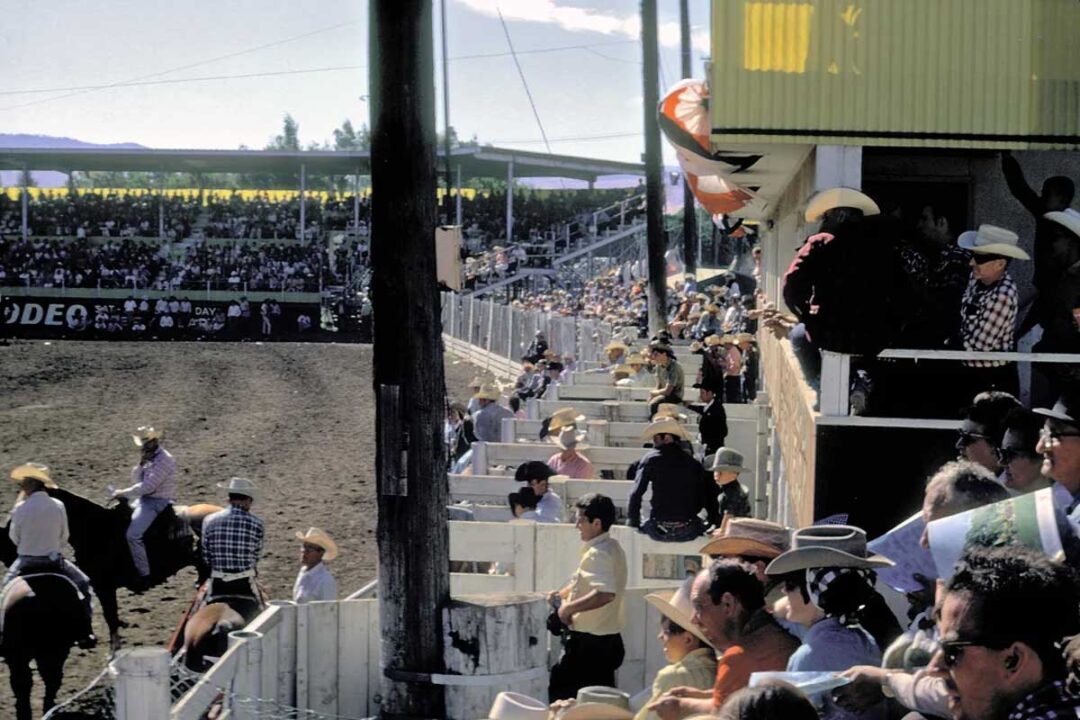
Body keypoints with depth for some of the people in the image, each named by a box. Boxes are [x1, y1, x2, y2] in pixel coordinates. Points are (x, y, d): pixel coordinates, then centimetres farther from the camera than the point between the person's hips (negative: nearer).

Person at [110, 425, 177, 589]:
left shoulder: (164, 460, -19)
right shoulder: (148, 457, 10)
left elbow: (147, 487, -24)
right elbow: (137, 480, 11)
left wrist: (123, 493, -18)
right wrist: (140, 465, -8)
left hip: (157, 502, -10)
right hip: (144, 499, 10)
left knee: (132, 535, -23)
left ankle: (144, 575, -17)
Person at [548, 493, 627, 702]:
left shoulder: (598, 554, -19)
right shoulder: (612, 548, 11)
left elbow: (605, 593, -34)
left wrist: (569, 607, -25)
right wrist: (562, 594, 17)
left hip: (588, 642, -10)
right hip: (607, 639, 10)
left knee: (559, 693, -2)